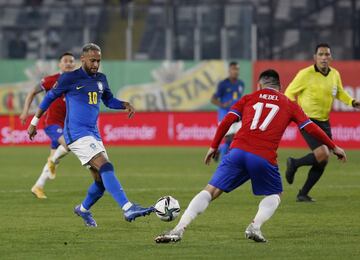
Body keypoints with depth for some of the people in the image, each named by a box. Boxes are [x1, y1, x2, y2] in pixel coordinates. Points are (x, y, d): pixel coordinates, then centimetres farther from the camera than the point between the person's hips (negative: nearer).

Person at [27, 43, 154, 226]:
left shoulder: (101, 79, 13)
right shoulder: (69, 78, -5)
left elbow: (109, 100, 26)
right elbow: (50, 97, 5)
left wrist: (125, 105, 5)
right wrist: (34, 122, 10)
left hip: (93, 134, 8)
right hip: (76, 134, -8)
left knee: (102, 180, 6)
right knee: (106, 167, -24)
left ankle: (83, 209, 34)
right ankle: (128, 209, -35)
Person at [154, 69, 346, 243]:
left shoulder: (248, 98, 22)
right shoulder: (289, 105, 20)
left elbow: (227, 121, 12)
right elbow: (311, 128, 18)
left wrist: (214, 147, 18)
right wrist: (334, 147, 29)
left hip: (238, 151, 1)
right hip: (264, 157, -1)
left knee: (210, 191, 3)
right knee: (274, 195, 24)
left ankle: (178, 230, -12)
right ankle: (255, 226, -3)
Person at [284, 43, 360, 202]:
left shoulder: (335, 74, 5)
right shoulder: (306, 74, -12)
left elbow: (339, 92, 23)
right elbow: (289, 93, -4)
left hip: (324, 122, 7)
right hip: (308, 120, -7)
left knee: (323, 162, 6)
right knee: (322, 154, -23)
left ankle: (303, 194, 19)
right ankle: (294, 164, 4)